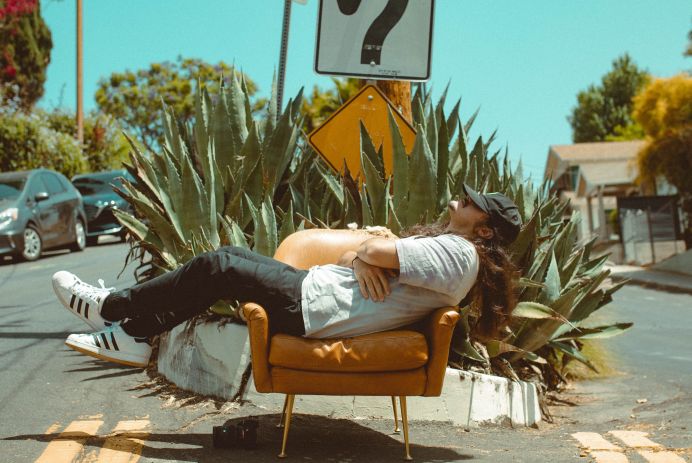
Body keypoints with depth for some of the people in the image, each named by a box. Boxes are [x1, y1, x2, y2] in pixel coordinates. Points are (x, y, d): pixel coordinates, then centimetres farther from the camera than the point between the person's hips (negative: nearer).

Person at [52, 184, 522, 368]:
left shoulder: (458, 253, -15)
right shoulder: (445, 246, 17)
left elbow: (375, 250, -22)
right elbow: (375, 251, 15)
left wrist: (365, 252, 1)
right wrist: (361, 259, -8)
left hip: (314, 307, -10)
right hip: (316, 284, 10)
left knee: (215, 266, -5)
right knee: (230, 257, 10)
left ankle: (111, 306, 11)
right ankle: (133, 334, 15)